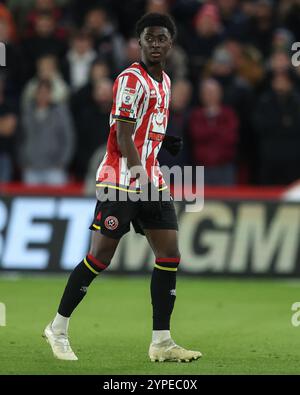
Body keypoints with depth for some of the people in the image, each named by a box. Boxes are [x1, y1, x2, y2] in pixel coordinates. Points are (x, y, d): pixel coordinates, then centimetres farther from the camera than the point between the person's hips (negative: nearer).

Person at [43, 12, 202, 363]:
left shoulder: (163, 82, 15)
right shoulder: (131, 79, -11)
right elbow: (123, 137, -18)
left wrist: (165, 143, 9)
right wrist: (141, 180, -23)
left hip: (151, 180, 8)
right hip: (121, 181, -8)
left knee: (170, 255, -1)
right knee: (100, 257, -6)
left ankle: (161, 342, 1)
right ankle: (57, 328, 8)